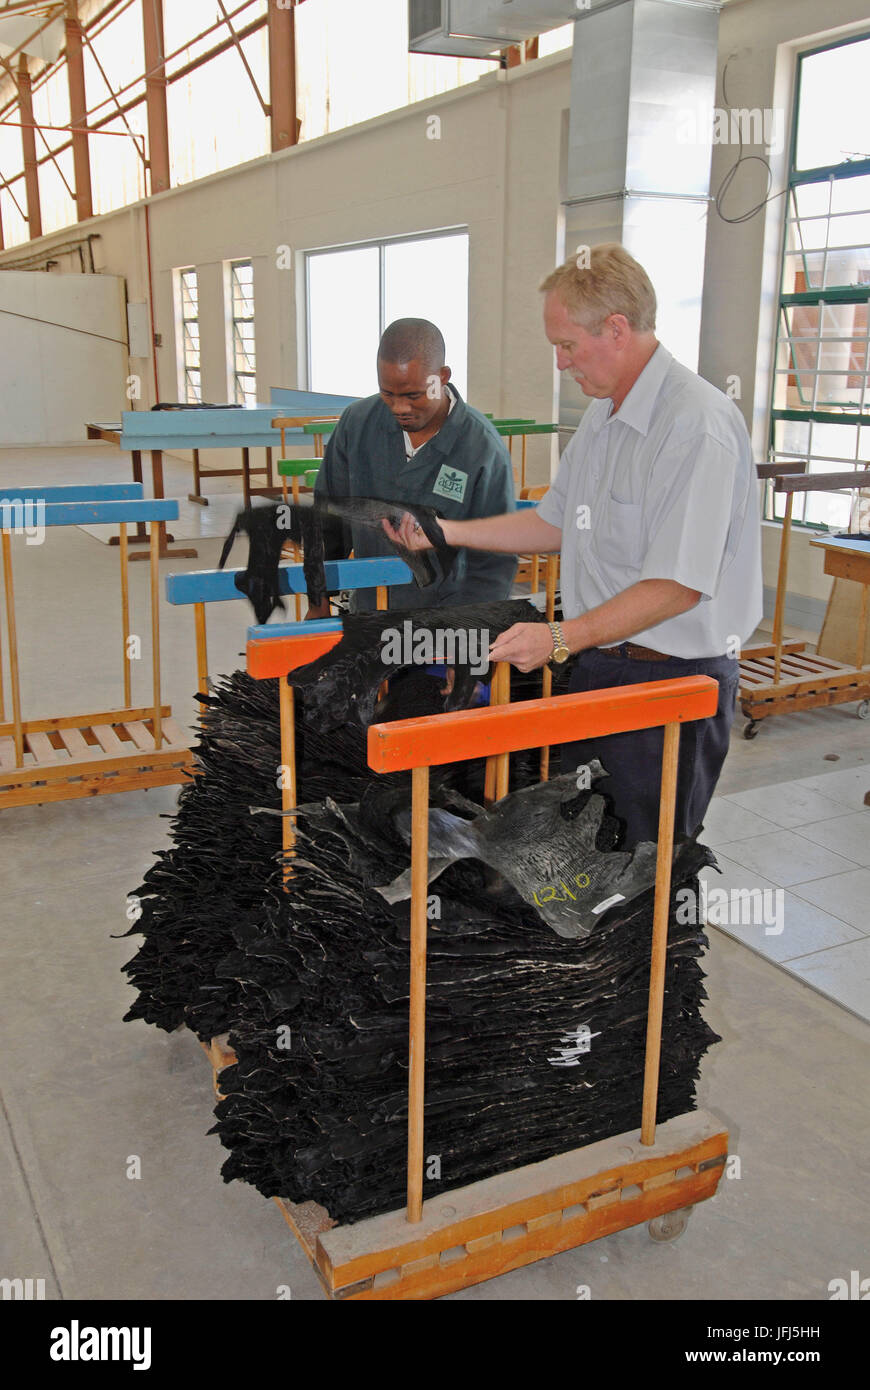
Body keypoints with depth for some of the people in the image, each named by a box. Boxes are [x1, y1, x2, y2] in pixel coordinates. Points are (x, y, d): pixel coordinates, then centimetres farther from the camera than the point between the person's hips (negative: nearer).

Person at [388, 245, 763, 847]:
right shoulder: (602, 414, 12)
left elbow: (679, 585, -24)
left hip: (671, 681, -9)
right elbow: (558, 524, 20)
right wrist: (446, 531, 13)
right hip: (595, 667, 9)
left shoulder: (697, 424, -20)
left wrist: (562, 638, -26)